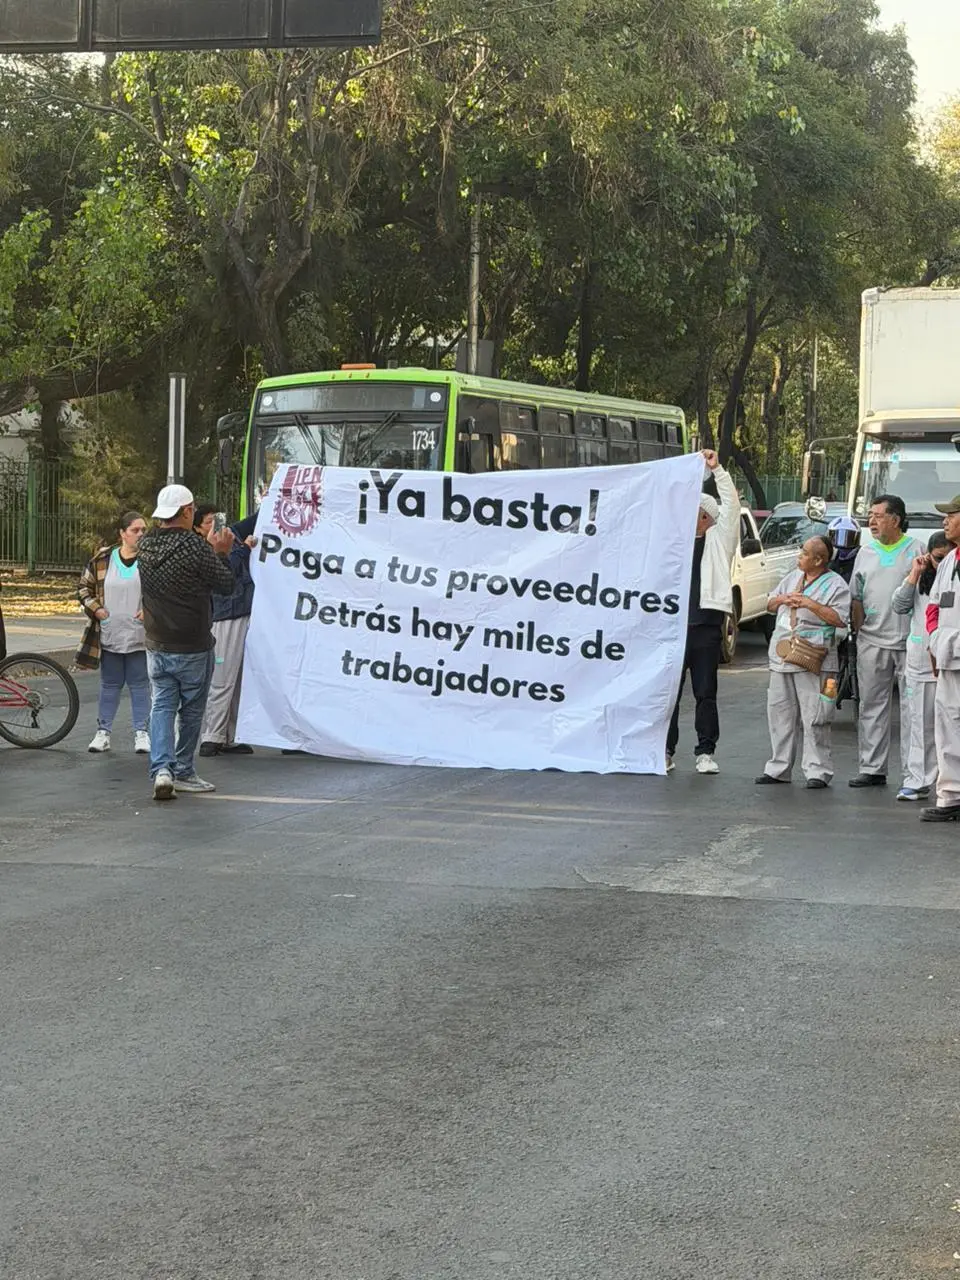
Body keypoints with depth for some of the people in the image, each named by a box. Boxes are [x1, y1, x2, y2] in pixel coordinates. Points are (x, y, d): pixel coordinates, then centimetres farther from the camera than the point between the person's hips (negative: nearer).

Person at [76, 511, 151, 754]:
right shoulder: (102, 559, 2)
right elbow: (84, 587, 10)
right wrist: (96, 608, -4)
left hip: (140, 635, -2)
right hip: (109, 635, 2)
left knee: (139, 684, 5)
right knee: (110, 685, 10)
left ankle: (141, 732, 13)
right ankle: (103, 732, 16)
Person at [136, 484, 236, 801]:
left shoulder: (146, 545, 0)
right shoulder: (194, 547, -20)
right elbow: (226, 584, -11)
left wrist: (211, 549, 18)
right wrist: (221, 553, 5)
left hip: (157, 646, 5)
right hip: (193, 648, -5)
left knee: (162, 706, 8)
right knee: (191, 710, 10)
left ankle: (161, 769, -9)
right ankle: (183, 772, 17)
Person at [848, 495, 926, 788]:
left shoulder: (916, 549, 3)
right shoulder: (865, 553, 14)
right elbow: (856, 597, 17)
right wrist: (859, 630, 5)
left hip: (909, 641, -4)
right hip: (872, 641, 4)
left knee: (912, 706, -3)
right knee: (872, 706, 7)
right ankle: (872, 769, 14)